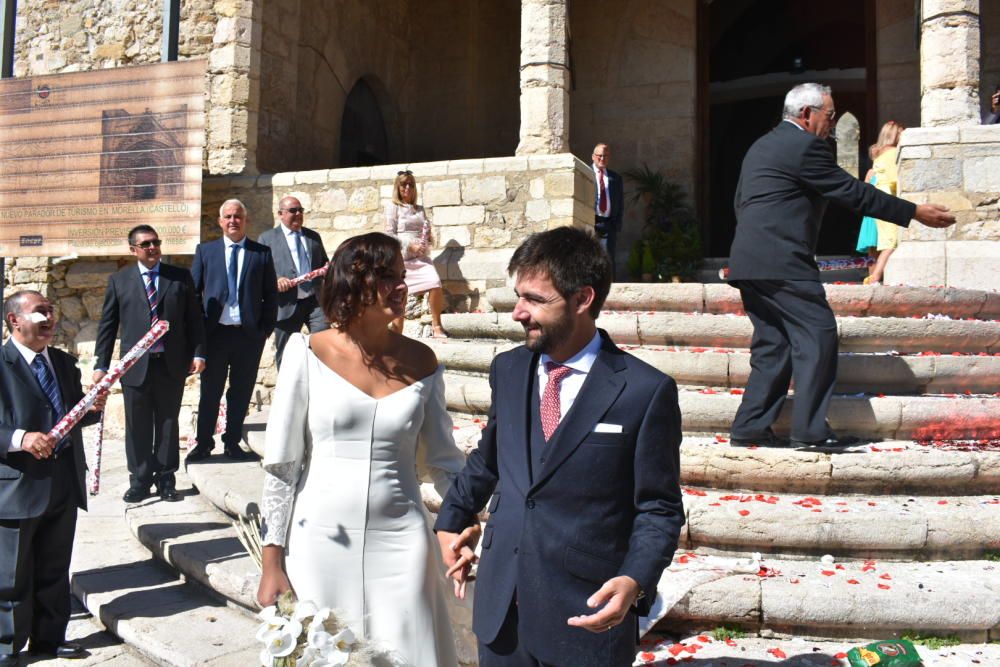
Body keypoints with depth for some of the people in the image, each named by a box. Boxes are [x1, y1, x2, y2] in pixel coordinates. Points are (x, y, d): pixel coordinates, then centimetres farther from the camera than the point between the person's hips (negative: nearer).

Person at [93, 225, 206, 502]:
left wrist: (198, 353, -3)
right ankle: (140, 481, 16)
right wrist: (101, 365, 1)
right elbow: (107, 325, 5)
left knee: (168, 424, 8)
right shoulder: (118, 280, 5)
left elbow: (194, 319, 6)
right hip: (135, 366, 0)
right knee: (137, 427, 5)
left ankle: (165, 480, 18)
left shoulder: (181, 277, 5)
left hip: (172, 365, 0)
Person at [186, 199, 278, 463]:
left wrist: (267, 328, -1)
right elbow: (193, 290, 7)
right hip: (214, 332, 0)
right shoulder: (205, 250, 7)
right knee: (210, 392, 7)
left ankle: (233, 443, 22)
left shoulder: (262, 253, 5)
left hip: (249, 333, 0)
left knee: (241, 392, 9)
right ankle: (203, 444, 20)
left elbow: (271, 294, 6)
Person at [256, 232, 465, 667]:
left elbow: (443, 460, 7)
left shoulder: (420, 361, 1)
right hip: (319, 542, -1)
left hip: (399, 544, 1)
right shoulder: (308, 352, -5)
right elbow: (281, 464, -2)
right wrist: (272, 561, -3)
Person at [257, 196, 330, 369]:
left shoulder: (313, 236, 19)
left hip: (315, 300, 3)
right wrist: (275, 280, -19)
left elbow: (324, 263, 27)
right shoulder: (267, 238, 7)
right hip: (287, 303, -2)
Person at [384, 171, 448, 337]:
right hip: (400, 257, -3)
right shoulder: (393, 207, 3)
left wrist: (429, 238, 0)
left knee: (435, 284, -20)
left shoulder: (420, 209, 17)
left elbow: (427, 232, 23)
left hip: (420, 256, 3)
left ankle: (436, 325, -6)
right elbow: (390, 234, -4)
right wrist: (410, 245, -14)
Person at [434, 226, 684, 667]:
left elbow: (659, 508, -8)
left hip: (587, 615, -4)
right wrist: (451, 520, 13)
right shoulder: (508, 370, 3)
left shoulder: (647, 392, -13)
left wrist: (635, 580, -22)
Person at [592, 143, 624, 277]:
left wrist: (617, 223, 6)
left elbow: (621, 203, 18)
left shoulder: (615, 178, 18)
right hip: (589, 222, -3)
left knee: (608, 259, -3)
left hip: (609, 224, 3)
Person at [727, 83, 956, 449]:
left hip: (750, 262, 10)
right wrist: (915, 212, -2)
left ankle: (750, 428, 9)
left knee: (772, 342, 11)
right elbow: (853, 192, -8)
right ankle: (810, 429, -7)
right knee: (817, 333, -6)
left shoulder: (761, 146, 22)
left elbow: (740, 202, 26)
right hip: (781, 263, -10)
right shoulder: (805, 145, -7)